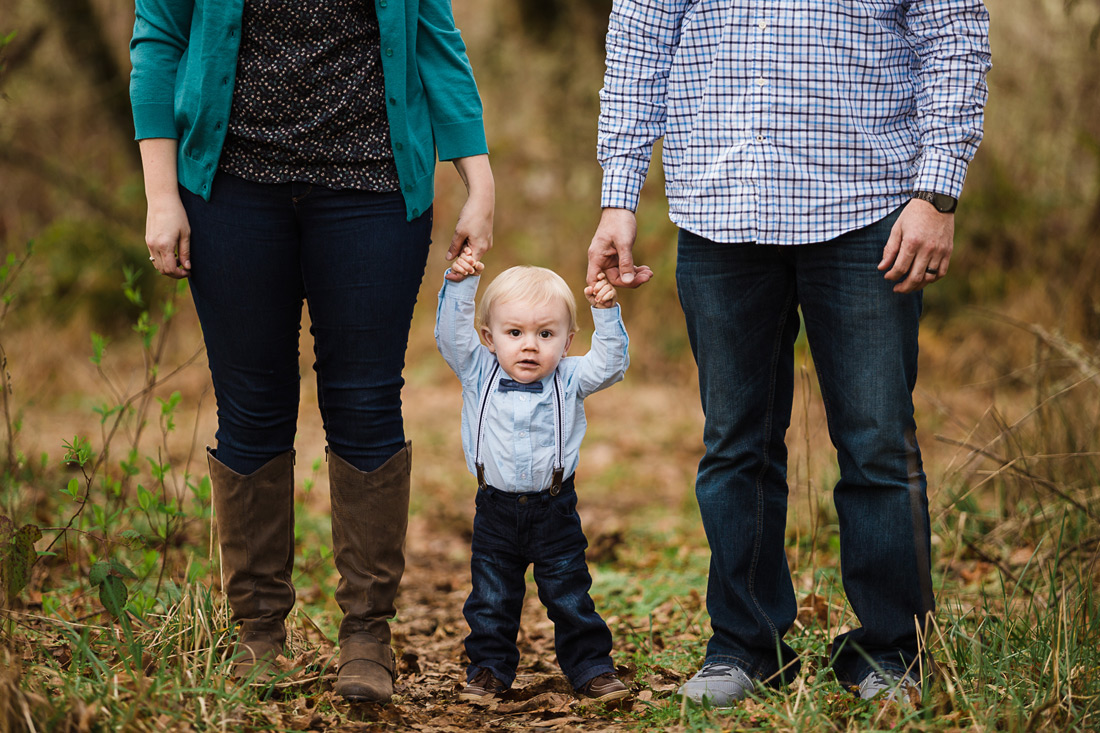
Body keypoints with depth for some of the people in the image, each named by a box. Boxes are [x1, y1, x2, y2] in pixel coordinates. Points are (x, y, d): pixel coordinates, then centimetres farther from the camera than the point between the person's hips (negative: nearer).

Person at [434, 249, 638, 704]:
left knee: (569, 596, 5)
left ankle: (591, 668, 15)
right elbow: (450, 334, -12)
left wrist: (606, 313, -22)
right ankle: (489, 667, 20)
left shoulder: (570, 379, -2)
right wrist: (460, 285, -23)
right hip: (496, 510, 1)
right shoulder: (478, 374, -3)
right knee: (491, 598, 8)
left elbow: (611, 362, -11)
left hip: (553, 511, -1)